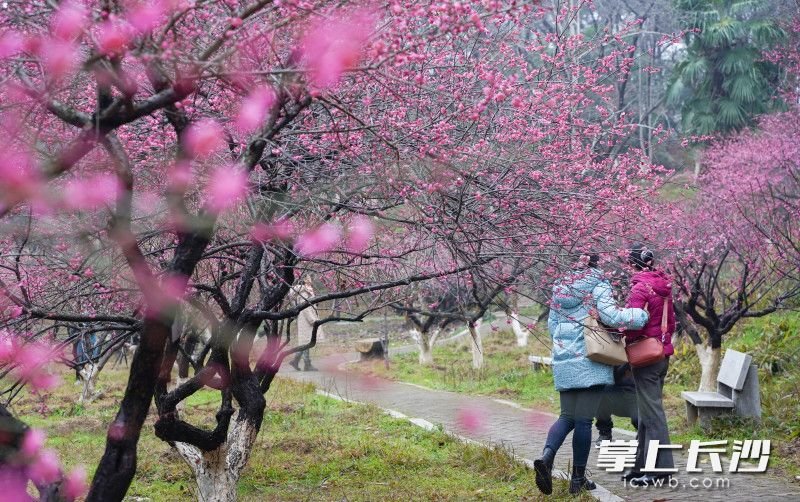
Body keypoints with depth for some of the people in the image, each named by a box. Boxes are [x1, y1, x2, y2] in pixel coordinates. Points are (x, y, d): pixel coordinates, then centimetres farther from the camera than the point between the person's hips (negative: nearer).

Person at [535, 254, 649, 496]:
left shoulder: (559, 289, 15)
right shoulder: (599, 286, -3)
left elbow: (551, 324, 18)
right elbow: (610, 316, -15)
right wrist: (640, 315, -2)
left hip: (563, 362, 5)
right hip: (590, 361, -5)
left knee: (568, 416, 11)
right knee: (584, 420, 0)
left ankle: (546, 455, -15)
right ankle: (578, 478, 5)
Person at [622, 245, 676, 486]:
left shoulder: (640, 287, -15)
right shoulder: (663, 287, 13)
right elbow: (671, 322, 18)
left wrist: (624, 337, -6)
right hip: (663, 353, 9)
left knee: (651, 412, -6)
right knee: (648, 412, 14)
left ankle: (661, 469, -5)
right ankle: (643, 466, 20)